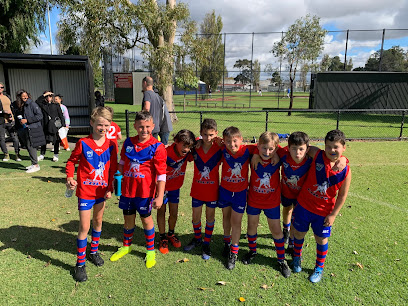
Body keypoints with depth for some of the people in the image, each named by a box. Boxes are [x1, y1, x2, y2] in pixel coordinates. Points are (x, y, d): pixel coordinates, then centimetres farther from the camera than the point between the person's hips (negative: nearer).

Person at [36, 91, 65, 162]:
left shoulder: (56, 105, 6)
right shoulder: (43, 105, 9)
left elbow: (61, 115, 5)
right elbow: (37, 101, -8)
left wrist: (63, 124, -1)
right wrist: (44, 95, -6)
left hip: (55, 126, -1)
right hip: (45, 126, 1)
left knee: (56, 141, 5)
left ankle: (56, 155, 16)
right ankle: (42, 155, 18)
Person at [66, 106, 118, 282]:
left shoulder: (111, 145, -4)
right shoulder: (83, 143, -12)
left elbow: (112, 169, 2)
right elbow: (72, 161, -2)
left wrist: (110, 189, -1)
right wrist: (69, 177, -18)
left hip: (102, 190, 4)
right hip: (85, 190, -4)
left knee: (98, 221, 20)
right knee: (84, 227, -1)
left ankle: (94, 251, 42)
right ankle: (80, 263, 15)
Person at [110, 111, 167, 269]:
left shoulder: (157, 147, -12)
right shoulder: (128, 143, 2)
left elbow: (161, 174, -13)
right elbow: (121, 163, 15)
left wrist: (160, 196, -15)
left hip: (145, 191, -4)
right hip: (127, 189, 4)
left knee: (146, 219, 10)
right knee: (128, 218, 18)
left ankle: (150, 250, 31)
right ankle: (126, 246, 42)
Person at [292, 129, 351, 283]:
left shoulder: (346, 171, -13)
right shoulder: (317, 156, -15)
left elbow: (342, 196, -6)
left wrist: (333, 214, -6)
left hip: (324, 211, -1)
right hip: (303, 205, 1)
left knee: (321, 239, 15)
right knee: (299, 233, 16)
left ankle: (319, 267, 40)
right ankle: (296, 258, 45)